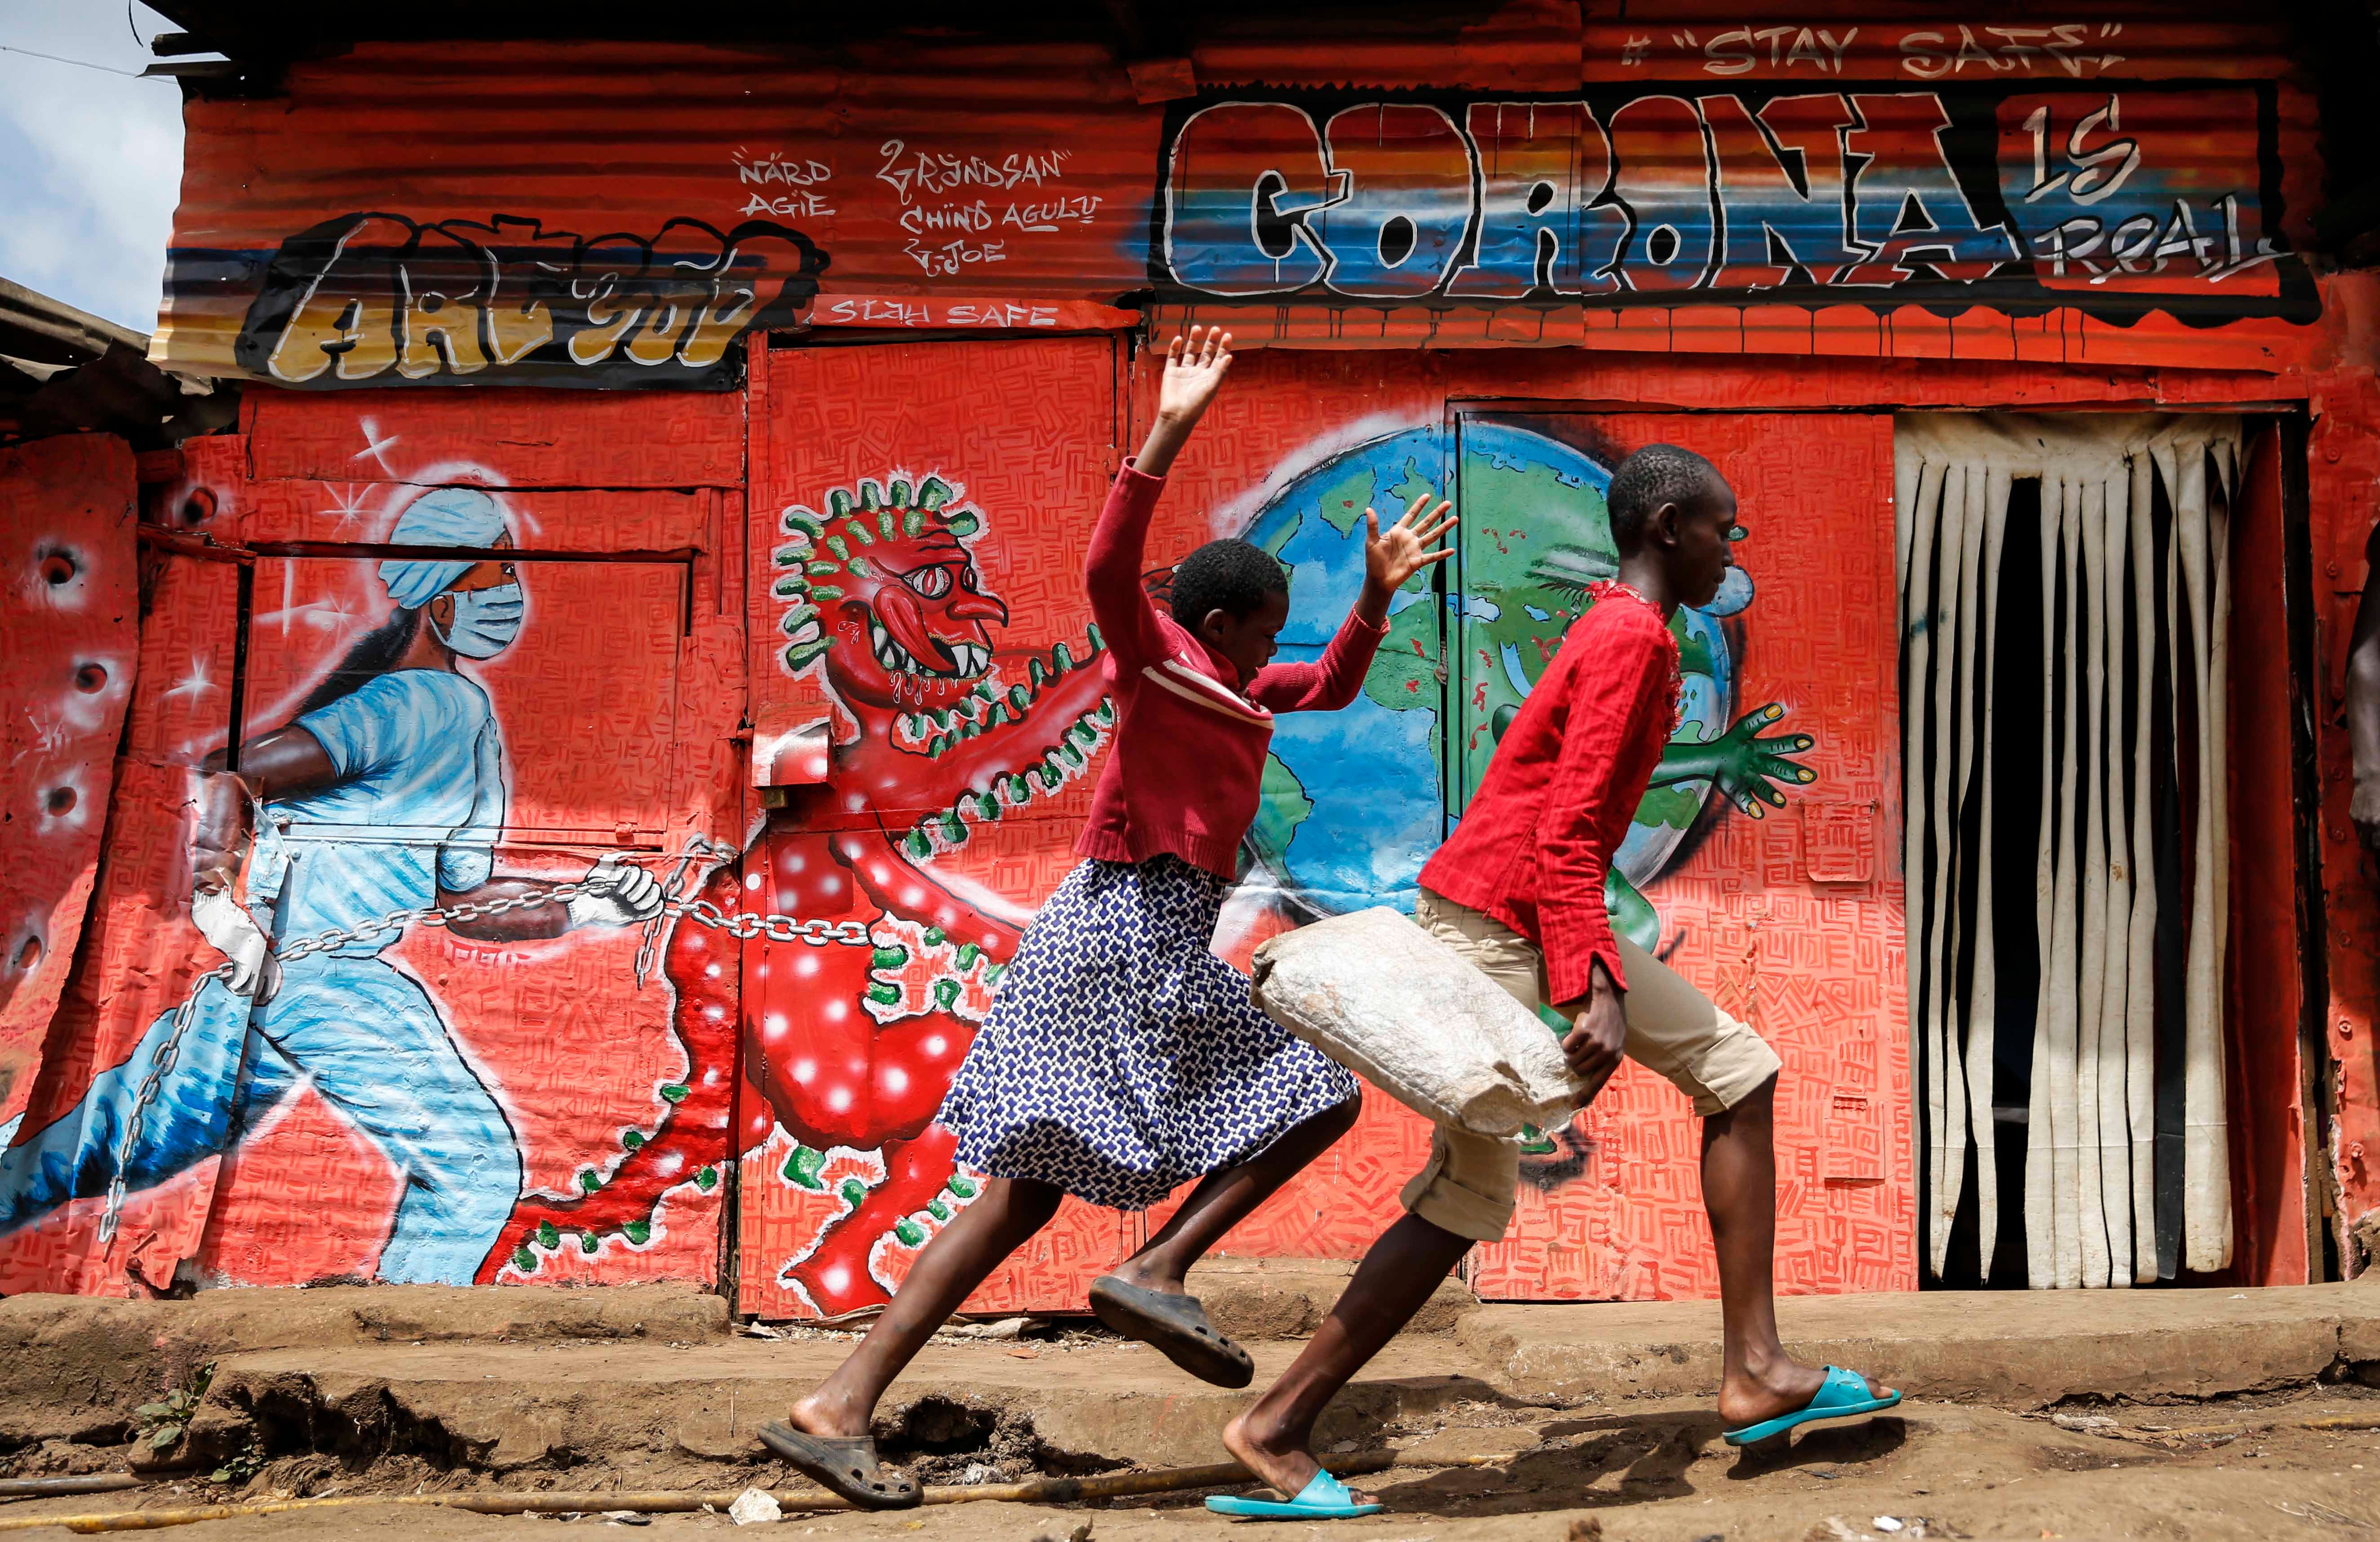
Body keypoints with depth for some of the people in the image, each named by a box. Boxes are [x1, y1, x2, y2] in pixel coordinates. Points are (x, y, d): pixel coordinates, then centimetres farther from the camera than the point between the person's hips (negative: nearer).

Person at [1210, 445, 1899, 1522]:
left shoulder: (1624, 632, 16)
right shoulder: (1631, 638, -14)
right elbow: (1567, 832, -22)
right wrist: (1598, 994, -28)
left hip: (1552, 910, 10)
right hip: (1499, 914, -10)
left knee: (1739, 1073, 9)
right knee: (1468, 1198, -6)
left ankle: (1754, 1369, 8)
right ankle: (1277, 1428, 2)